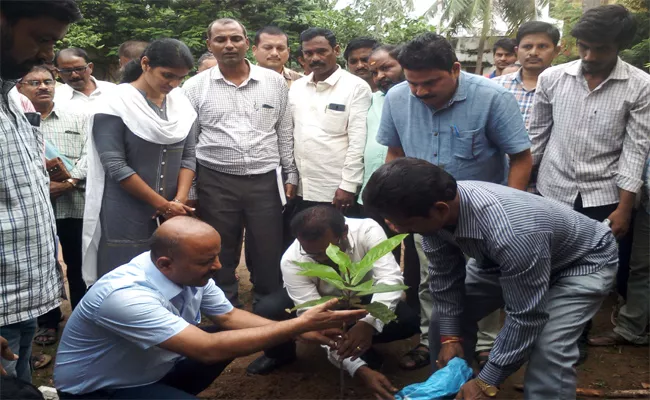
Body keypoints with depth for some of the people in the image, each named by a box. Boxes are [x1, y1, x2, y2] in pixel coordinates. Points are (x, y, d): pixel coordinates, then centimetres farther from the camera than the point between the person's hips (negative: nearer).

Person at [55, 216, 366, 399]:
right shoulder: (125, 297, -35)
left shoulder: (189, 272, -14)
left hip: (152, 369, 8)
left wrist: (301, 330, -12)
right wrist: (300, 324, -36)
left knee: (231, 335, 0)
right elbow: (208, 349, -38)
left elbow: (229, 317, 1)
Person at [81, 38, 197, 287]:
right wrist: (164, 205, -12)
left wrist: (179, 201, -10)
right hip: (125, 219, -4)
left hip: (172, 217, 5)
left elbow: (187, 156, 6)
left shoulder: (182, 104, 7)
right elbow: (115, 166, -14)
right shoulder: (116, 104, -9)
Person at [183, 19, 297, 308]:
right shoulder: (195, 87, 2)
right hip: (215, 183, 0)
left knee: (268, 254, 7)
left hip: (266, 181, 1)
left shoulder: (274, 82, 5)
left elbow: (286, 134, 9)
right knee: (221, 255, 10)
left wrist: (291, 176, 6)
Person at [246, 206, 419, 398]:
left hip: (361, 298, 1)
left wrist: (369, 323, -59)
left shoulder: (367, 230, -32)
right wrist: (359, 369, -44)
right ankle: (281, 354, 4)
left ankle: (363, 347, 2)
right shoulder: (292, 261, -33)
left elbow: (391, 278, -39)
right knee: (269, 311, -31)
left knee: (408, 321, -28)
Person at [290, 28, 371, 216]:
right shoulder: (296, 87, 10)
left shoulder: (356, 87, -6)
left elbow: (358, 141, -10)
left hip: (337, 190, -5)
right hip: (302, 190, 5)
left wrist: (348, 185, -14)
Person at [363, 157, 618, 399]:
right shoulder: (433, 208, -24)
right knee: (445, 315, 6)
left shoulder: (512, 233, -45)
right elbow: (444, 277, -7)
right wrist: (450, 335, -7)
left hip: (583, 261, -6)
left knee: (548, 351, -26)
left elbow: (525, 317, -33)